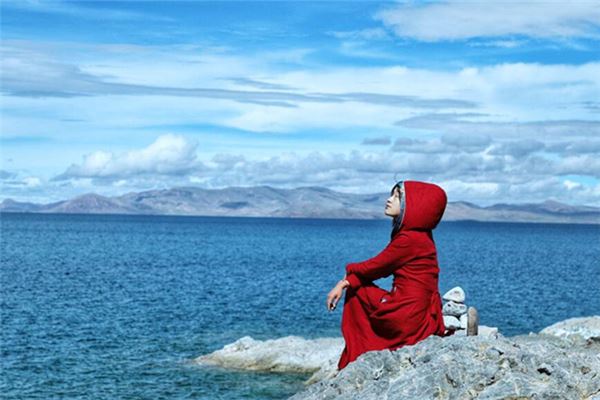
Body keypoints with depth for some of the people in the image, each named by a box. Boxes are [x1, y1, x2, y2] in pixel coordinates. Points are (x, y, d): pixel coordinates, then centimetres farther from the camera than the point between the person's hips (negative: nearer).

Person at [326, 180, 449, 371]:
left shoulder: (410, 240, -19)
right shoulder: (417, 235, 11)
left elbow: (375, 267, -9)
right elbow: (381, 267, 10)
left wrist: (350, 269, 13)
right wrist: (345, 283, 2)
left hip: (407, 317, -9)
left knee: (357, 292, 6)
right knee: (354, 287, 21)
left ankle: (354, 361, 20)